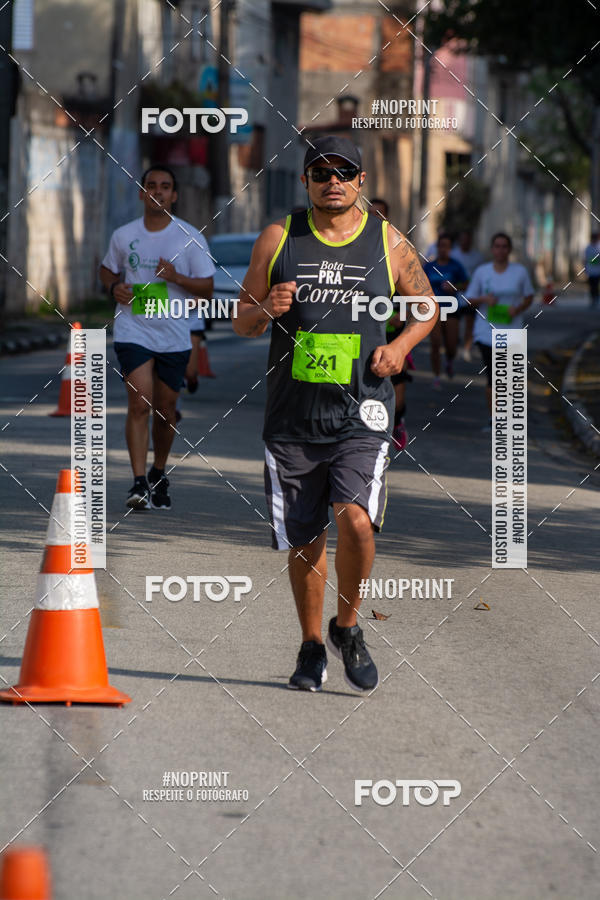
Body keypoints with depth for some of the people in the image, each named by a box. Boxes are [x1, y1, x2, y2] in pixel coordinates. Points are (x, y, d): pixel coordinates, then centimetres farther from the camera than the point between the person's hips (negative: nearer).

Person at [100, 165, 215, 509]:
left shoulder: (191, 238, -1)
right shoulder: (124, 236, 4)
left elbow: (207, 288, -1)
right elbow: (107, 269, 21)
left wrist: (176, 277, -19)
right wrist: (114, 287, -2)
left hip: (174, 337, 1)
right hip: (133, 331, -1)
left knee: (165, 412, 10)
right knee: (140, 404, -17)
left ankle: (158, 476, 33)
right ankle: (139, 483, -19)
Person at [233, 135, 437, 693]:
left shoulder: (388, 243, 3)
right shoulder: (278, 239, 4)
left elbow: (426, 306, 17)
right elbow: (242, 322, 10)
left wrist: (401, 344, -2)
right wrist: (265, 310, -13)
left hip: (359, 416, -1)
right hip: (292, 419, 1)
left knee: (355, 521, -20)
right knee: (303, 543, 6)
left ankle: (347, 628, 5)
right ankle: (312, 647, 27)